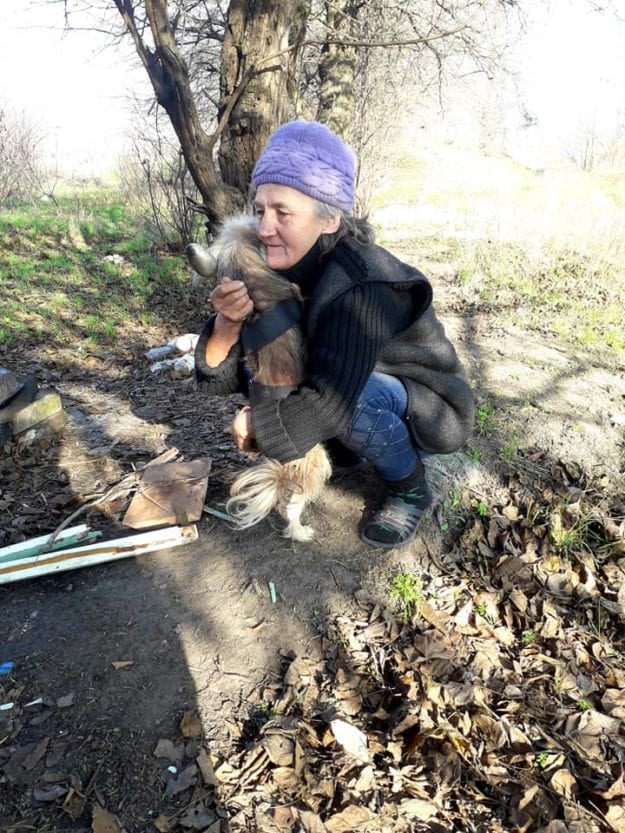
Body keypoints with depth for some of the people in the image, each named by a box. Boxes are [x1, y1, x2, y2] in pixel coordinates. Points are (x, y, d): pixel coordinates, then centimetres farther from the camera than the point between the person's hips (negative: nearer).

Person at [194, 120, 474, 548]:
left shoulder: (364, 285, -33)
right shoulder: (282, 272, -10)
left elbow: (332, 399, -38)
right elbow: (221, 375, -11)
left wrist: (253, 423, -22)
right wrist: (228, 324, -32)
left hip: (428, 411, -6)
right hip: (370, 388, 6)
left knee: (352, 402, -37)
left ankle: (411, 488, -5)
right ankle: (348, 448, 8)